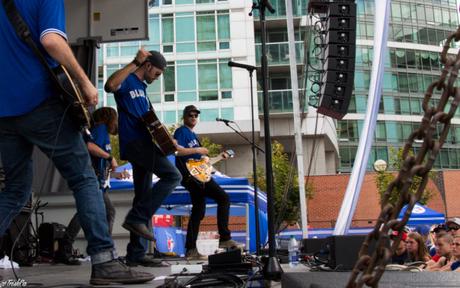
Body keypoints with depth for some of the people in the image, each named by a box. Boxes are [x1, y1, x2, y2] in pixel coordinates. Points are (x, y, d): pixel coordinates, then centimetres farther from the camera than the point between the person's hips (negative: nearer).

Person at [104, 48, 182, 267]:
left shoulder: (141, 87, 25)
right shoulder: (127, 80, -3)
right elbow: (110, 86, -29)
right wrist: (135, 63, -29)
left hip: (143, 144, 10)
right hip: (134, 141, -10)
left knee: (144, 197, 6)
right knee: (172, 176, -20)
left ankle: (136, 254, 9)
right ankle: (137, 217, -17)